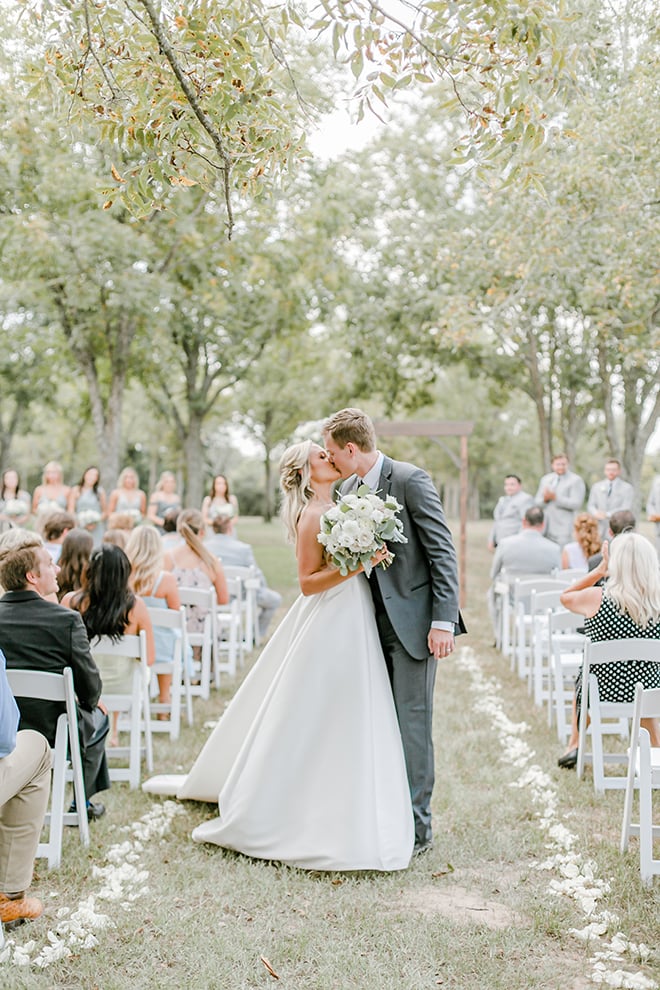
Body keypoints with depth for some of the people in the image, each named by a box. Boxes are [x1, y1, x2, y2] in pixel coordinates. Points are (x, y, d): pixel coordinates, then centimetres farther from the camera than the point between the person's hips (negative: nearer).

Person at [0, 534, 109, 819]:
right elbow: (89, 683, -13)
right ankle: (82, 802, 37)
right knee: (98, 718, 30)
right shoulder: (66, 620, -22)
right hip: (54, 729, -4)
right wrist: (91, 703, 11)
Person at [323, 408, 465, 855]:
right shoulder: (348, 488, 10)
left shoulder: (411, 480, -12)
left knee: (412, 723, -3)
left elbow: (443, 551, -14)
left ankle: (417, 827, 7)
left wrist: (443, 621, -18)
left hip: (413, 621, -7)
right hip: (374, 622, 7)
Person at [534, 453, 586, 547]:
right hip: (545, 527, 5)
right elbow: (537, 501, 16)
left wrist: (555, 497, -16)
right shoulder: (545, 479, 17)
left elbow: (576, 503, -11)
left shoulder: (575, 480, -1)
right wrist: (544, 499, -8)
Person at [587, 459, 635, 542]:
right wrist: (596, 513, -10)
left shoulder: (627, 488, 4)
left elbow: (625, 509, -5)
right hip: (599, 530, 3)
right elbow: (590, 505, 13)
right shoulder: (596, 487, 17)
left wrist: (607, 514, -15)